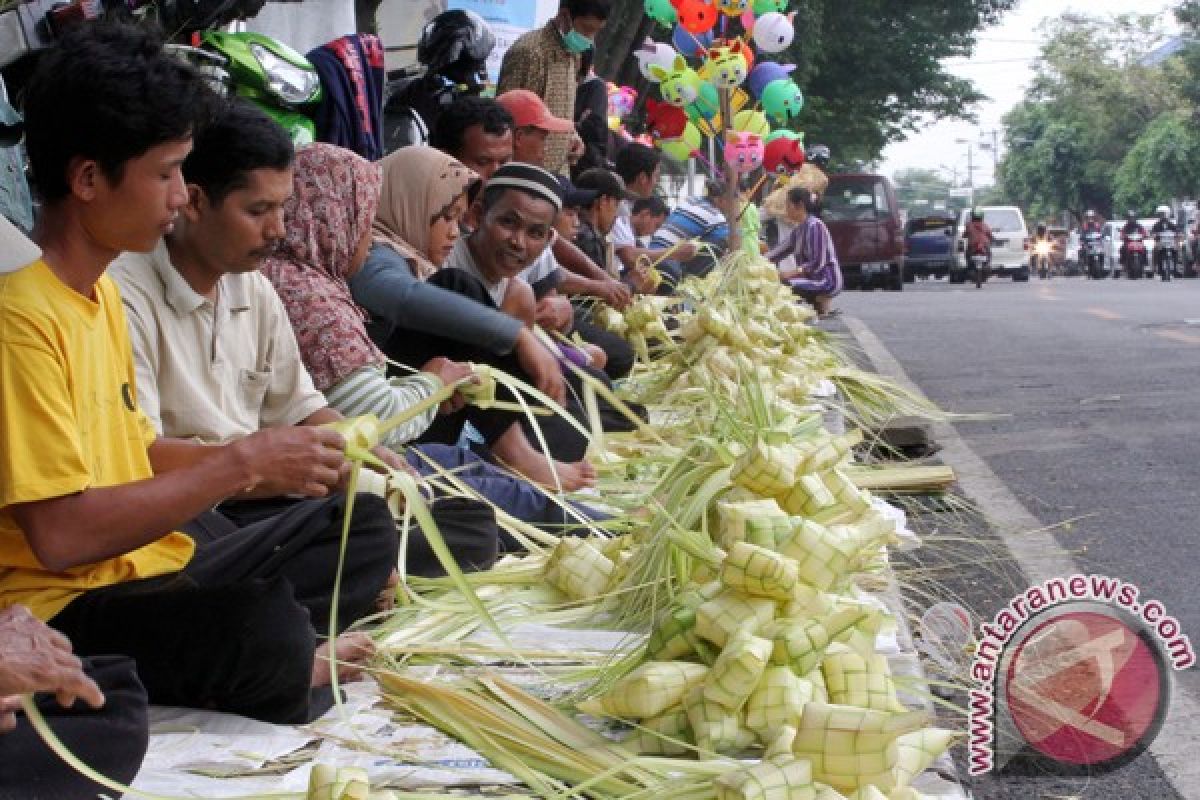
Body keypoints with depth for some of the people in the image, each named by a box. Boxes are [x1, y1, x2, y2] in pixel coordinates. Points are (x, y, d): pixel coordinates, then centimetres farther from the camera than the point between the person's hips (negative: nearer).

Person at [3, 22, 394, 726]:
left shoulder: (102, 291, 12)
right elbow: (59, 534, -25)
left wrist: (276, 459, 2)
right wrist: (242, 462, -20)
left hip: (148, 565, 10)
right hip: (61, 609, -10)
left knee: (363, 528, 16)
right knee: (267, 631, -35)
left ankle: (260, 654, -6)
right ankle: (290, 661, -2)